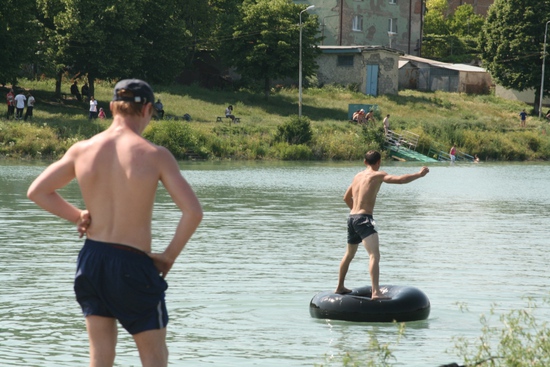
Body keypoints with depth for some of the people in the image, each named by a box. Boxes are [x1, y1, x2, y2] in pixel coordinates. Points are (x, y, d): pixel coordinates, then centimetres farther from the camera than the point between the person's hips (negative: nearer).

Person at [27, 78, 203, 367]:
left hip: (91, 258, 4)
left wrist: (77, 215, 10)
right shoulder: (155, 156, -12)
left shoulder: (82, 150, 0)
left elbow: (36, 192, 8)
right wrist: (169, 255, -5)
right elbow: (193, 211, -16)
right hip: (134, 264, -4)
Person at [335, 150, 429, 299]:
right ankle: (376, 292, -35)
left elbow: (346, 198, 29)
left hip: (352, 218, 9)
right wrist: (419, 174, -7)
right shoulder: (378, 175, -6)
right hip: (364, 219, -9)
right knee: (374, 255, -19)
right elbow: (400, 179, -18)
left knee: (349, 254, 27)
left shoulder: (358, 176, 17)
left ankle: (340, 287, 41)